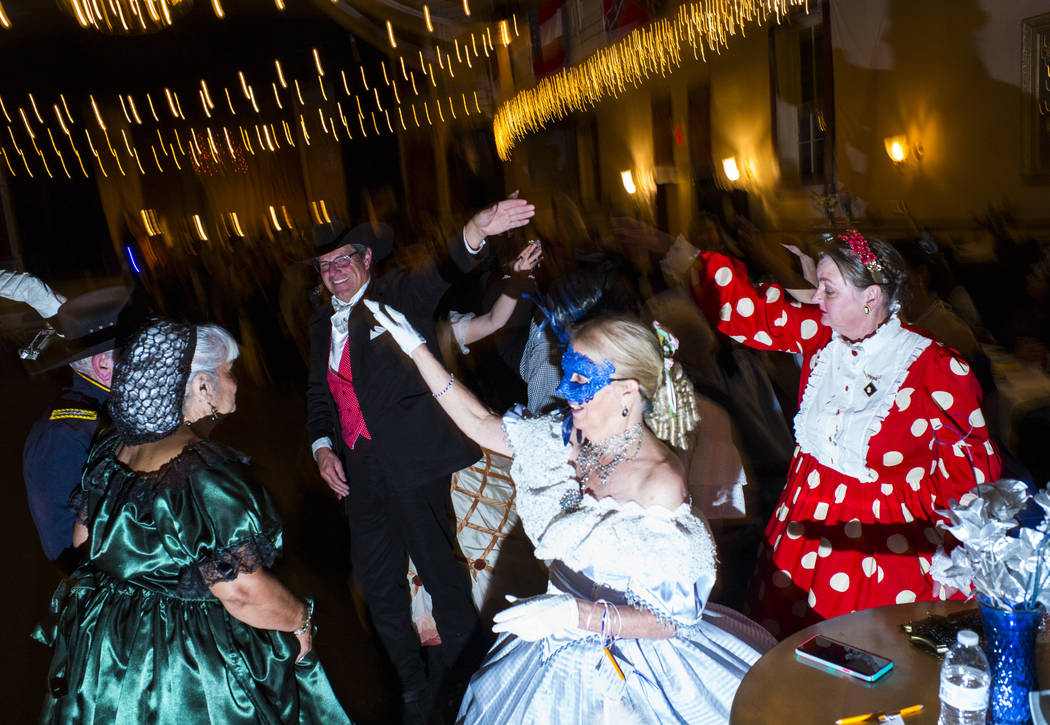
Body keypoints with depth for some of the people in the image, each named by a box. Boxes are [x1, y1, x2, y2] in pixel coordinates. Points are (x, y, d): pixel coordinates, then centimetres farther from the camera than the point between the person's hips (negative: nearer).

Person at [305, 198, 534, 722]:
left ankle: (461, 682, 28)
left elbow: (441, 274, -24)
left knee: (441, 572, 3)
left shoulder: (398, 295, -4)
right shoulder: (322, 324, 15)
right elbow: (319, 394, 20)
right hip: (359, 474, 6)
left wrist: (476, 230, -45)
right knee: (377, 587, 14)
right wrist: (322, 448, 3)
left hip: (414, 464, -6)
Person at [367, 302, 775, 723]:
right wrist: (415, 346, 4)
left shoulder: (660, 483, -25)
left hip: (630, 666, -6)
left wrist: (578, 614, -33)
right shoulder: (567, 441, -6)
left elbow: (673, 618, -21)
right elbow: (478, 422, 4)